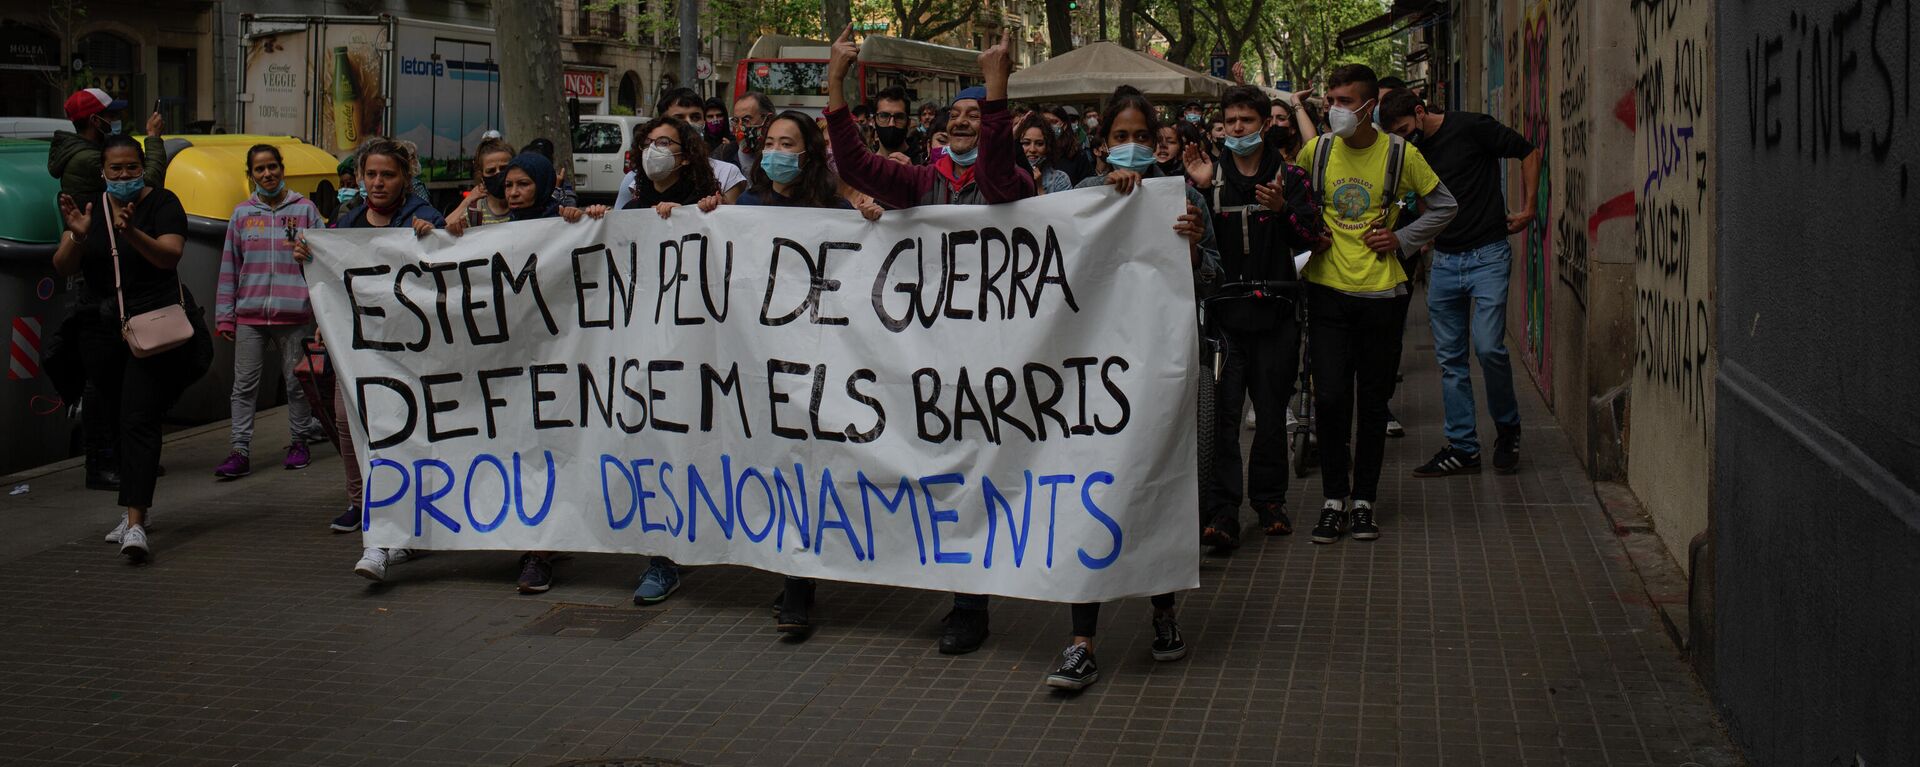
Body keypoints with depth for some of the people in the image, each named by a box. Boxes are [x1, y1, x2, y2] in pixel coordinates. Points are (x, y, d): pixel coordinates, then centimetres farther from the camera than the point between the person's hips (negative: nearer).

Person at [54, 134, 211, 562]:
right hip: (103, 330, 5)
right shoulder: (90, 208, 9)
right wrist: (78, 236, -19)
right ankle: (136, 508, 28)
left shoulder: (162, 204, -3)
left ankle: (135, 524, -22)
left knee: (138, 419, -15)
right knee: (116, 418, 12)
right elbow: (64, 268, 1)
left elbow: (170, 256, -17)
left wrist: (132, 233, -34)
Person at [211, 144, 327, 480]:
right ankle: (240, 451, -1)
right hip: (250, 313, 2)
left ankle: (299, 441, 20)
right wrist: (224, 315, 8)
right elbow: (229, 267, 12)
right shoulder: (242, 214, 11)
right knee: (244, 384, -2)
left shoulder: (305, 210, 6)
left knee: (297, 382, 6)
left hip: (294, 313, -2)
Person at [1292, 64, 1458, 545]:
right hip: (1328, 290, 1)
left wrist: (1402, 239, -2)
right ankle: (1333, 501, 6)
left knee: (1373, 403, 6)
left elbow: (1445, 206, 8)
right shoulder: (1316, 151, 0)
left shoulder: (1400, 154, -4)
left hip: (1381, 293, 0)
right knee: (1330, 398, -7)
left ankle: (1364, 501, 17)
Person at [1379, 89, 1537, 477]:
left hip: (1487, 255, -6)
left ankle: (1507, 430, 8)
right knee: (1450, 358, 5)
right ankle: (1462, 448, 11)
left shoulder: (1471, 128, -8)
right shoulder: (1413, 150, 10)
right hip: (1444, 262, 6)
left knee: (1488, 347, -15)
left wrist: (1528, 209, -2)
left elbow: (1530, 152, 1)